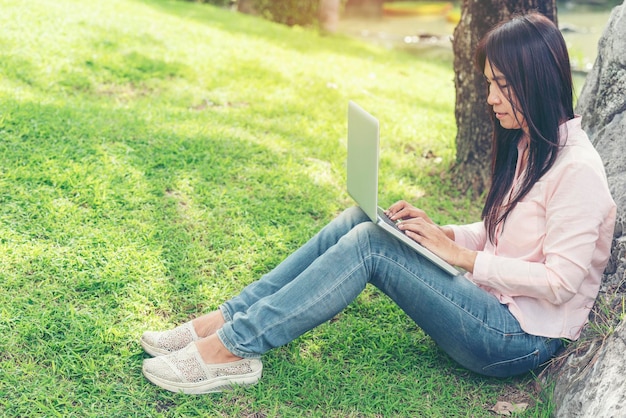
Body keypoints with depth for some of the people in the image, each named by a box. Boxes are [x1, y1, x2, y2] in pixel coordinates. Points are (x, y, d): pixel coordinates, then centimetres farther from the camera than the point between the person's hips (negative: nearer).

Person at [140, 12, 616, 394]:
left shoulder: (577, 169, -18)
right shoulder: (523, 144, 10)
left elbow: (560, 282, -22)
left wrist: (463, 256, -18)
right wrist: (442, 233, 0)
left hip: (522, 339, -8)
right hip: (491, 300, 8)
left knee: (370, 242, -24)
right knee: (359, 220, -9)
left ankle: (233, 348, -19)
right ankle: (228, 318, -10)